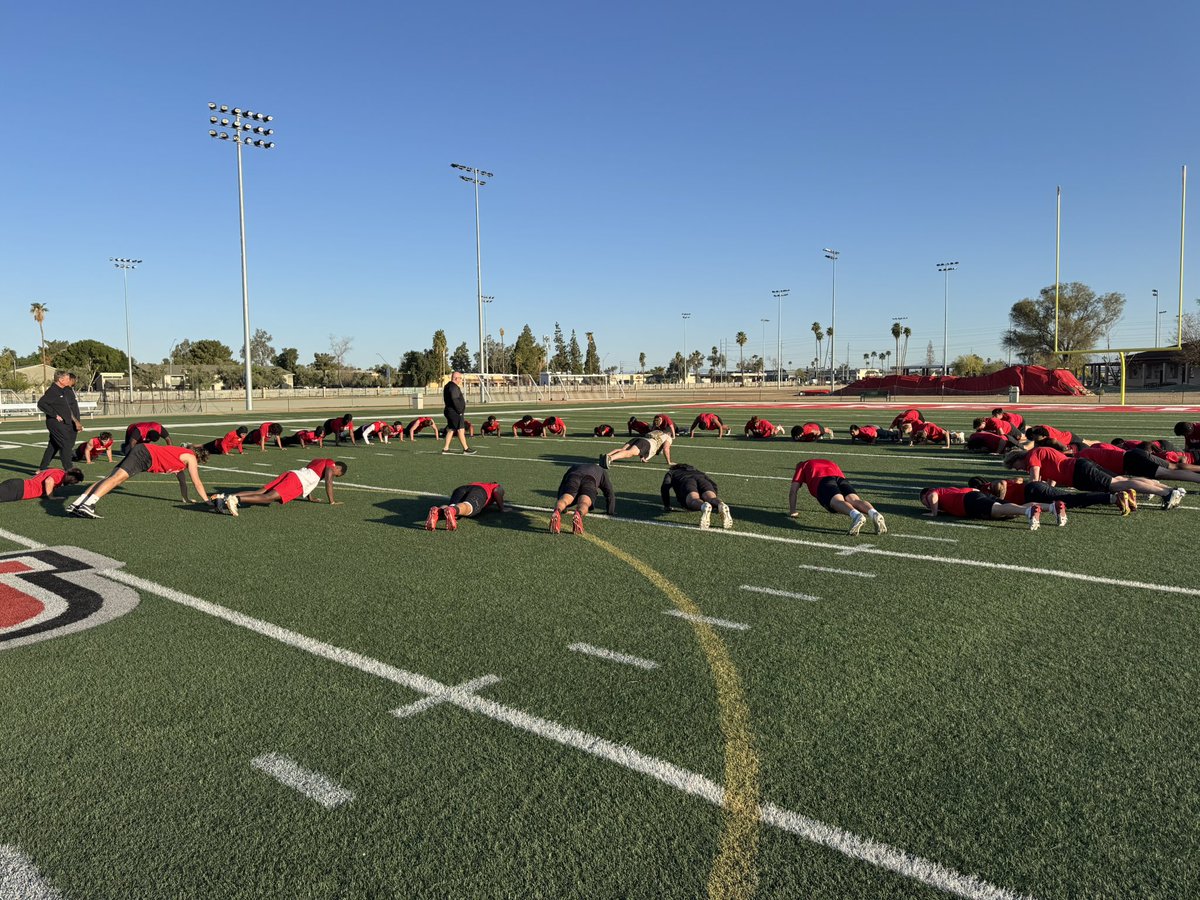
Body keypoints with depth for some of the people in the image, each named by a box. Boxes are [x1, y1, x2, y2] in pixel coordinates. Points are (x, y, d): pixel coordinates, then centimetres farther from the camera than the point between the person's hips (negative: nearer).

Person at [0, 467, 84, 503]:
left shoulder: (56, 471, 21)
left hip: (19, 483, 9)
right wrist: (50, 497, -13)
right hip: (19, 490, -9)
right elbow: (49, 481, -27)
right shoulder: (61, 474, -7)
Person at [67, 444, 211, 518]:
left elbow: (182, 477, 40)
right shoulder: (191, 458, 4)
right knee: (117, 477, -24)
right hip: (145, 454, -9)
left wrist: (186, 499, 47)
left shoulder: (182, 454, 28)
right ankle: (88, 505, -42)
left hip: (142, 451, 9)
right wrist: (207, 500, 11)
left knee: (111, 478, -4)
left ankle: (76, 505, -14)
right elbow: (197, 483, 4)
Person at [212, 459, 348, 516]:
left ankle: (224, 497, -19)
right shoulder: (330, 465, 11)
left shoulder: (317, 461, 38)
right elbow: (328, 482, -2)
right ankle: (236, 500, -45)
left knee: (258, 493, -4)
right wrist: (332, 501, 4)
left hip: (290, 474, 8)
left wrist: (311, 498, 47)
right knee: (269, 497, -24)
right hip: (297, 481, -8)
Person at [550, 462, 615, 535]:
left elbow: (561, 488, 49)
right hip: (589, 481, -1)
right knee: (583, 503, -25)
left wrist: (563, 509, 57)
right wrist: (611, 511, 52)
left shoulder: (573, 468, 48)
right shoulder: (601, 472, 44)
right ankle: (578, 515, -62)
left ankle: (556, 513, -60)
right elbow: (609, 492, 41)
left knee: (564, 500, -24)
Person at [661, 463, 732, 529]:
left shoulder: (671, 473, 37)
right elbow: (713, 484, 32)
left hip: (687, 481, -3)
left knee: (693, 501, -32)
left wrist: (667, 506, 21)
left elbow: (665, 486, 15)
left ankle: (704, 507, -68)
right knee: (711, 499, -26)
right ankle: (721, 506, -63)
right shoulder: (696, 470, 45)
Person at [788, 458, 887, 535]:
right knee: (855, 500, -19)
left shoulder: (802, 466, 33)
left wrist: (792, 512, 30)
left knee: (837, 502, -28)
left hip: (823, 481, -4)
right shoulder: (830, 463, 47)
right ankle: (874, 514, -49)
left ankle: (856, 515, -59)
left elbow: (793, 491, 24)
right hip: (841, 478, 4)